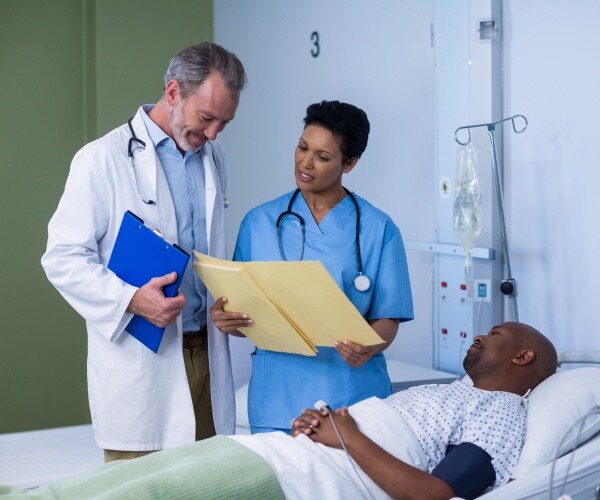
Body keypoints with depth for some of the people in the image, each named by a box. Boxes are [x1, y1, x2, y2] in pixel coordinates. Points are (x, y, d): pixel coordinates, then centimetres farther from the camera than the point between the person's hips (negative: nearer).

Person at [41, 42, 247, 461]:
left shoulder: (214, 158, 13)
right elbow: (63, 258, -9)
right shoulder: (103, 159, -7)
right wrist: (131, 299, -22)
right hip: (138, 360, -5)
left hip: (207, 356, 6)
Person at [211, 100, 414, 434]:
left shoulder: (378, 230, 0)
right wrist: (226, 320, -13)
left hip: (351, 395, -1)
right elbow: (245, 314, 9)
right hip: (277, 397, 2)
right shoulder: (260, 222, 6)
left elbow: (388, 319, 0)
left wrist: (369, 346, -21)